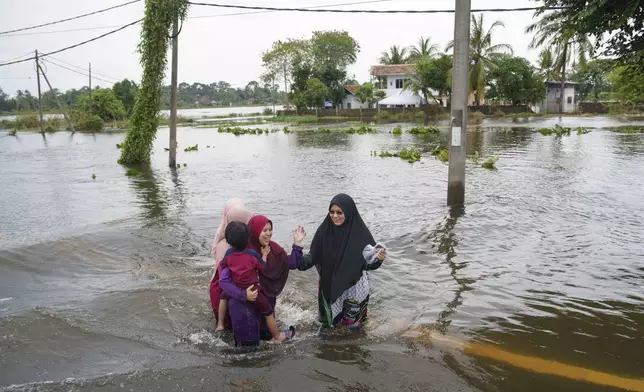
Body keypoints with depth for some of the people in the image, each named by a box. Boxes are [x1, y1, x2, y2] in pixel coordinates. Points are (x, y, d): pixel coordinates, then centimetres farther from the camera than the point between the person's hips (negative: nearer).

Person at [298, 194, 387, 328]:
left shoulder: (360, 233, -19)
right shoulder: (324, 230, -14)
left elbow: (369, 261, -14)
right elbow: (314, 254, -6)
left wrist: (378, 258, -36)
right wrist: (300, 261, -24)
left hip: (353, 284, -2)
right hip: (329, 283, 2)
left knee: (353, 322, 17)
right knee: (329, 319, 22)